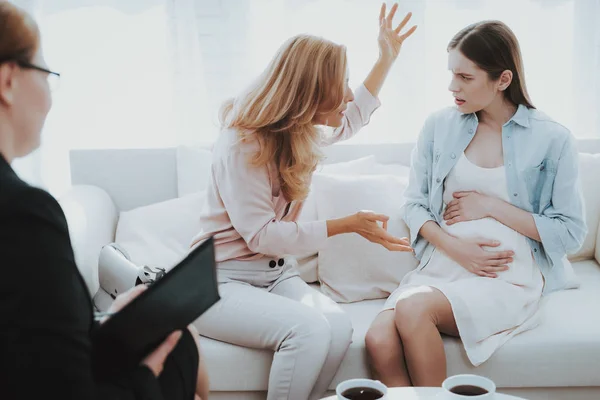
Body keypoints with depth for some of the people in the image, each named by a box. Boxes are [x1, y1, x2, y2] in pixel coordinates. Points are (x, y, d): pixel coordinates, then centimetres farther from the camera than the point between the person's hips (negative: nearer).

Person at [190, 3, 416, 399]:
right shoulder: (241, 144, -18)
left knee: (339, 327, -26)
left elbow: (352, 119, 28)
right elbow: (261, 236, -21)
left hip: (277, 274, 7)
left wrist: (387, 57, 24)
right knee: (310, 329, -33)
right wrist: (348, 225, -18)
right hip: (223, 281, -6)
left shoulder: (301, 132, 5)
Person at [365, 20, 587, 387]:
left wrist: (490, 206, -9)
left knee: (413, 309, -30)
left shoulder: (552, 139, -3)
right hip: (440, 270, 3)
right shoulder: (439, 126, 6)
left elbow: (571, 233, -3)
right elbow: (415, 205, 8)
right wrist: (456, 247, -10)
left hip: (509, 281, -3)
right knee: (380, 340, -26)